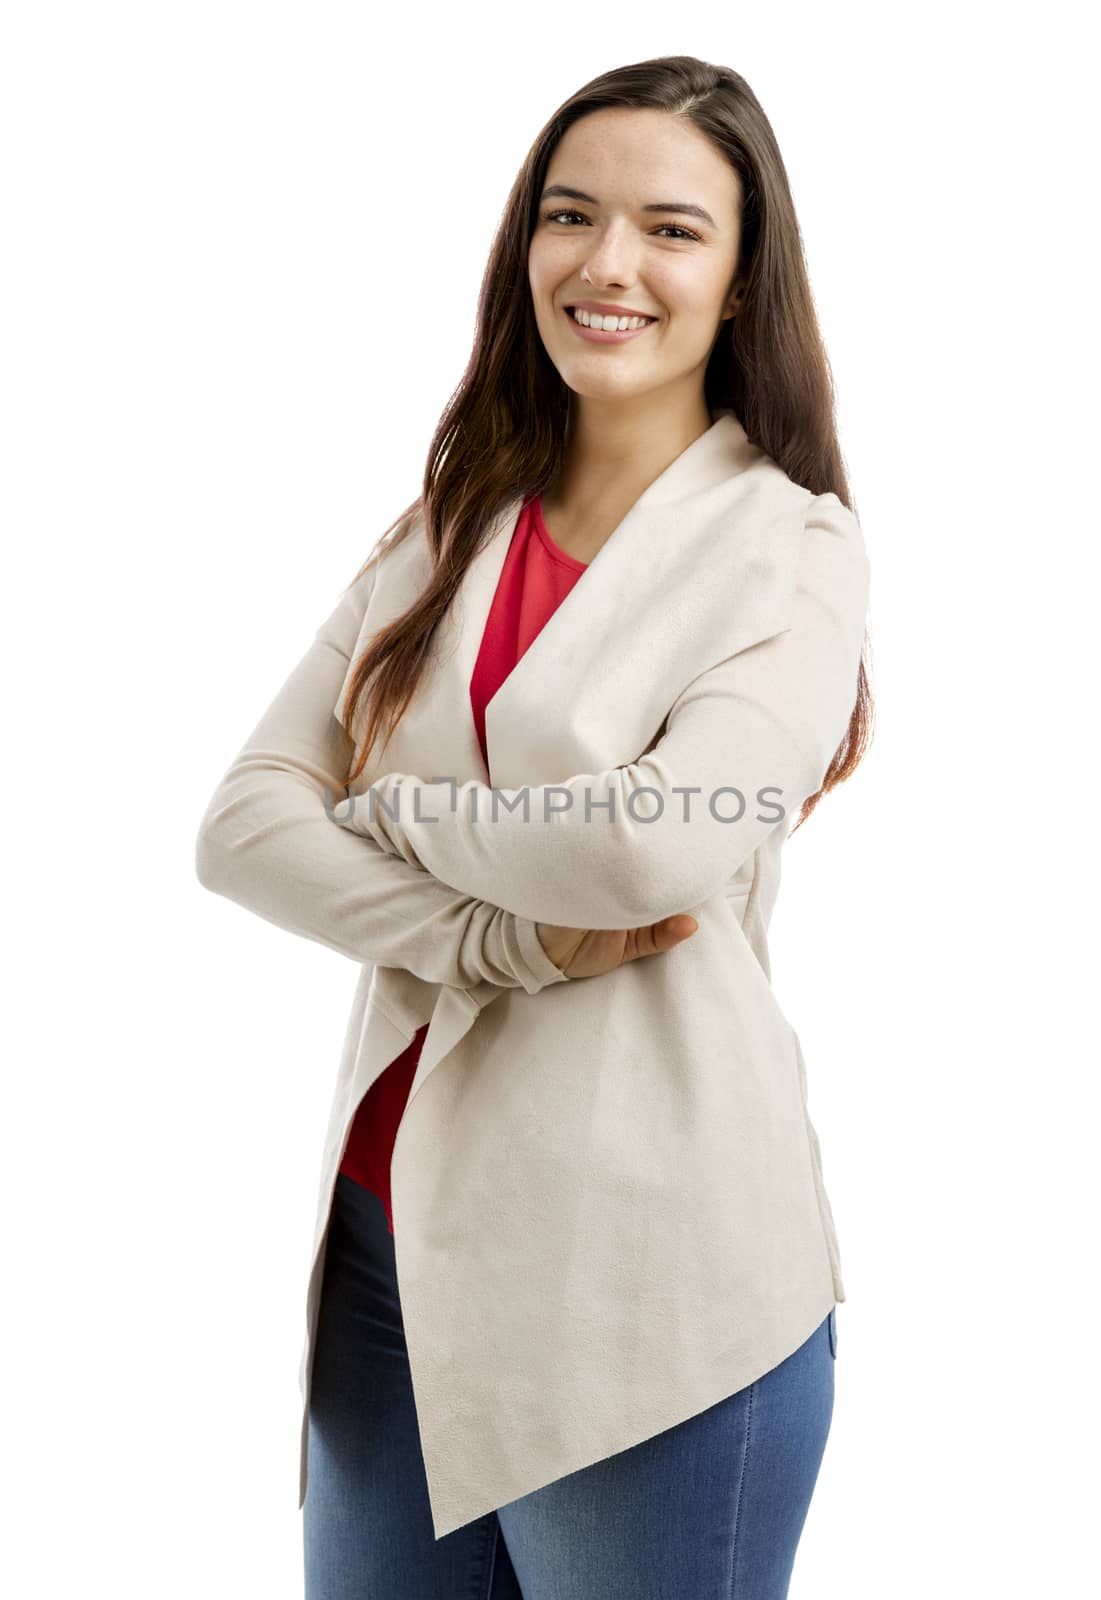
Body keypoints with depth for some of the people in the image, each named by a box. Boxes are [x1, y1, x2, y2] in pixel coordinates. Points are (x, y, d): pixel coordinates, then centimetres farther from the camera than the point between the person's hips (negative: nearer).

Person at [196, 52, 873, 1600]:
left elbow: (657, 845, -23)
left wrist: (394, 808, -7)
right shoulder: (449, 528, 8)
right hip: (391, 1235, 5)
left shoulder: (791, 551, -6)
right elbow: (241, 823, -1)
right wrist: (513, 937, -15)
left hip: (650, 1276, -4)